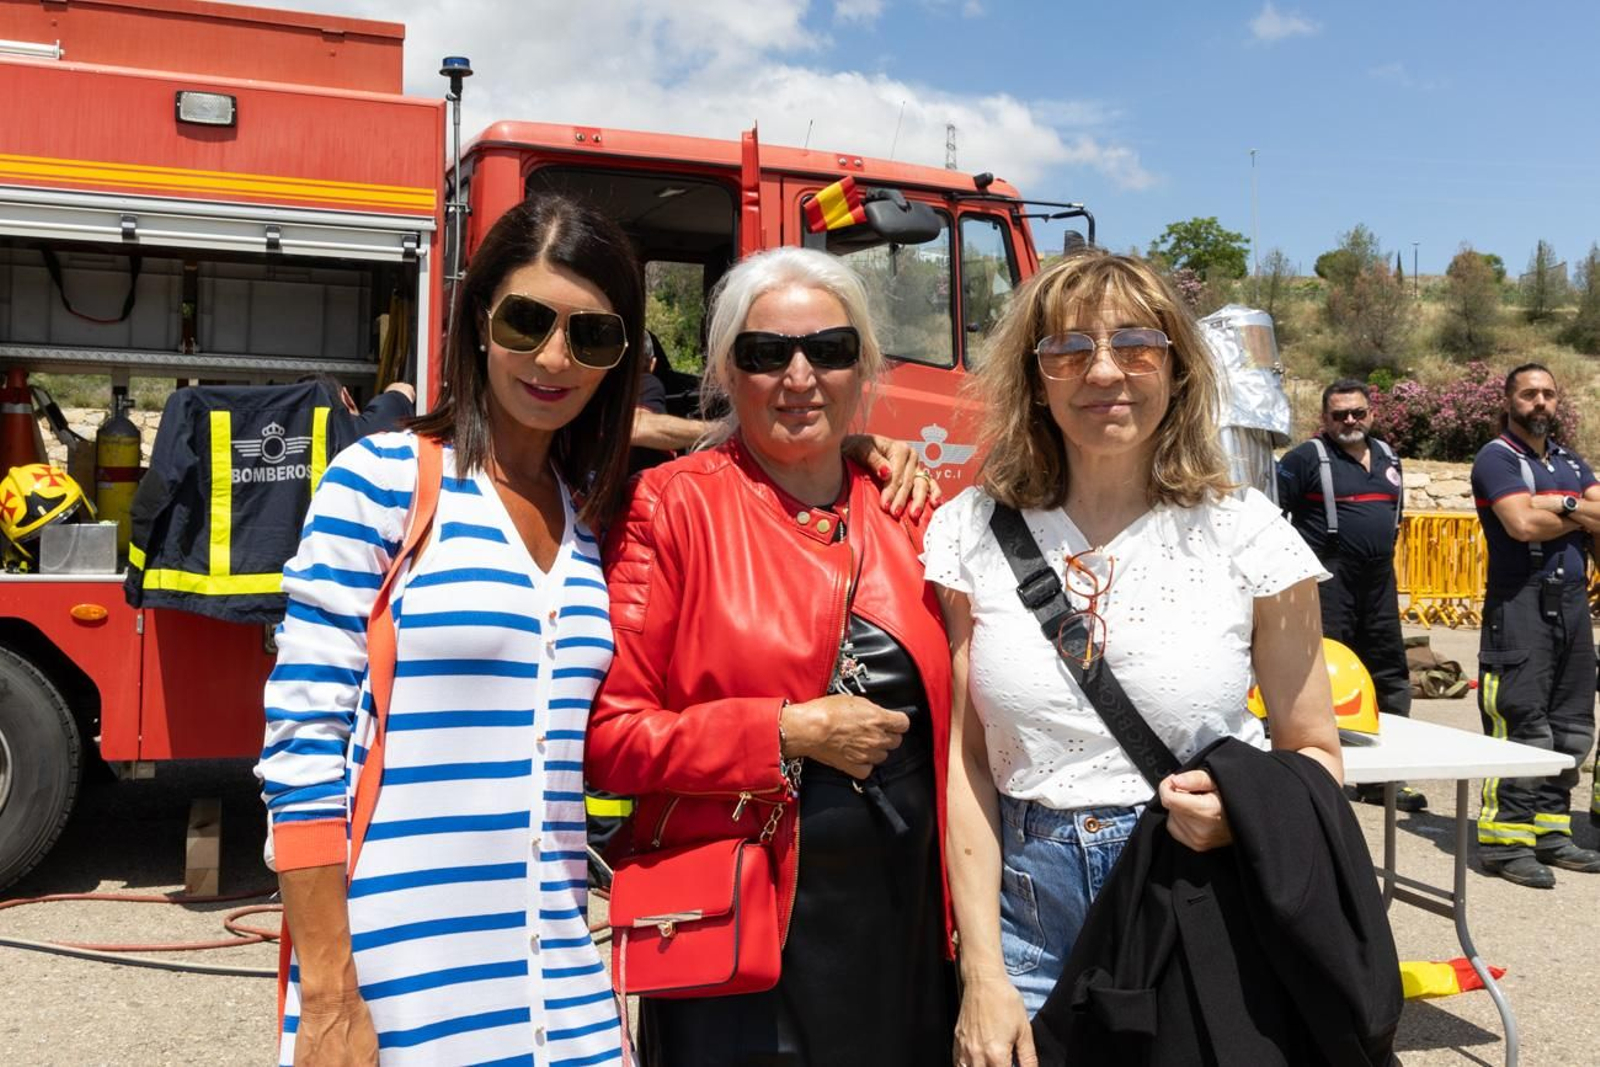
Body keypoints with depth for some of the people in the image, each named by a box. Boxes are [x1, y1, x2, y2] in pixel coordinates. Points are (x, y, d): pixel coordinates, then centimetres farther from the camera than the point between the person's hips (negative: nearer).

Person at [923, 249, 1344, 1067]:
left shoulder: (1245, 534, -4)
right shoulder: (971, 533, -3)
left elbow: (1315, 753, 3)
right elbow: (964, 759, -2)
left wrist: (1244, 811, -19)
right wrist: (983, 974, -6)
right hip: (1026, 913, 1)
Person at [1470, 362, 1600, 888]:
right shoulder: (1496, 458, -3)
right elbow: (1523, 524, -17)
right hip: (1521, 604, -8)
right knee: (1522, 727, -11)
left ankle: (1550, 832, 16)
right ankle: (1504, 840, -7)